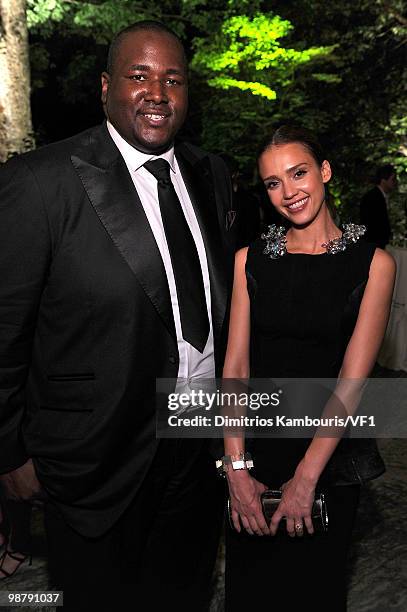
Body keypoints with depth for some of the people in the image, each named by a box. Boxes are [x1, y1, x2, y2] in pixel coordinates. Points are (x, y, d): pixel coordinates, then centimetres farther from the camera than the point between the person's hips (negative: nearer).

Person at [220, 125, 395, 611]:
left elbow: (352, 379, -13)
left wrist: (306, 476, -16)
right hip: (254, 447, 2)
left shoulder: (373, 262, -8)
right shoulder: (250, 259, -1)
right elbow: (236, 365, -6)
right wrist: (235, 466, -12)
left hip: (330, 456, -1)